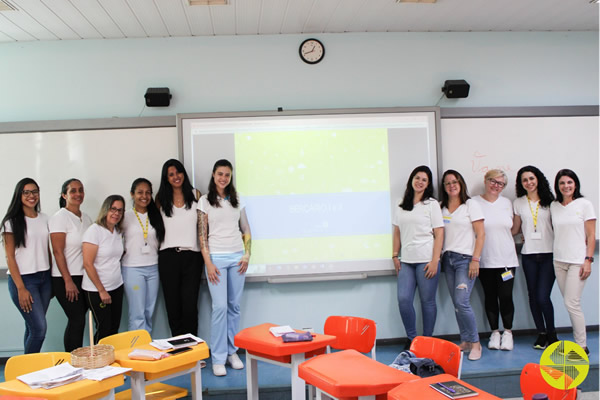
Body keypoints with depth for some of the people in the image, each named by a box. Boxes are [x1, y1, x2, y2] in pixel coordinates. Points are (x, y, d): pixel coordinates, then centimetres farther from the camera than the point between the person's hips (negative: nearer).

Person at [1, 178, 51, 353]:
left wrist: (52, 279, 10)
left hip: (44, 278, 5)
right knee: (40, 327, -10)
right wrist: (21, 288, -13)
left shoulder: (44, 219, 10)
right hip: (23, 279, -5)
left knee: (33, 327, 9)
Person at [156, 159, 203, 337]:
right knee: (172, 304, 3)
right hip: (168, 256, 1)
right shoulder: (161, 199, 8)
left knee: (190, 303, -4)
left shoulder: (195, 195, 7)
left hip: (192, 255, -1)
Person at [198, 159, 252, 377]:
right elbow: (202, 235, -1)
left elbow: (246, 230, 14)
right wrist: (208, 263, -9)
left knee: (234, 306, 6)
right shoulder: (205, 201, 2)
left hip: (237, 257, 3)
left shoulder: (237, 200, 12)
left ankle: (232, 351, 18)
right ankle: (218, 358, 0)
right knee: (220, 307, -8)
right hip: (217, 258, -3)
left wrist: (247, 254, 1)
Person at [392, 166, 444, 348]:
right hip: (406, 261, 4)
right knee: (403, 299, -5)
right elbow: (397, 232, 16)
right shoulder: (401, 206, 14)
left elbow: (439, 233, -3)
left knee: (427, 301, 2)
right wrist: (395, 255, 8)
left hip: (426, 260, -3)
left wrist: (435, 261, -10)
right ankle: (411, 338, 11)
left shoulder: (432, 204, 2)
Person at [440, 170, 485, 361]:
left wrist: (475, 260, -13)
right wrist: (439, 257, 4)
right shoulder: (442, 208, 14)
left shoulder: (471, 205, 0)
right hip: (447, 259, 5)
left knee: (462, 302, -14)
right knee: (457, 304, 6)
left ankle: (475, 343, -1)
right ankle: (465, 341, 16)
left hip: (465, 258, -5)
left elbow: (480, 234, -5)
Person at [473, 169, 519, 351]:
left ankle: (508, 332, 17)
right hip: (485, 260, -2)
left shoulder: (507, 203, 10)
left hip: (506, 259, 2)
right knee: (490, 297, 7)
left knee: (506, 297, 0)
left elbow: (512, 228, 18)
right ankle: (495, 332, 20)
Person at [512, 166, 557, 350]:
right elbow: (515, 230, 13)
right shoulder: (518, 203, 8)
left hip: (549, 253, -2)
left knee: (543, 297, -9)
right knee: (533, 296, 6)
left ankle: (552, 334, 10)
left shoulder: (549, 201, 2)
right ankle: (541, 333, 21)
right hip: (529, 254, 2)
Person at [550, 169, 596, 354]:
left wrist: (588, 260, -10)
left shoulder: (584, 204, -2)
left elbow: (591, 236, -3)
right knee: (570, 303, 7)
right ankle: (578, 342, 16)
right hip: (559, 260, 4)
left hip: (578, 260, -4)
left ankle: (582, 346, 1)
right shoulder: (553, 206, 9)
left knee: (572, 303, -10)